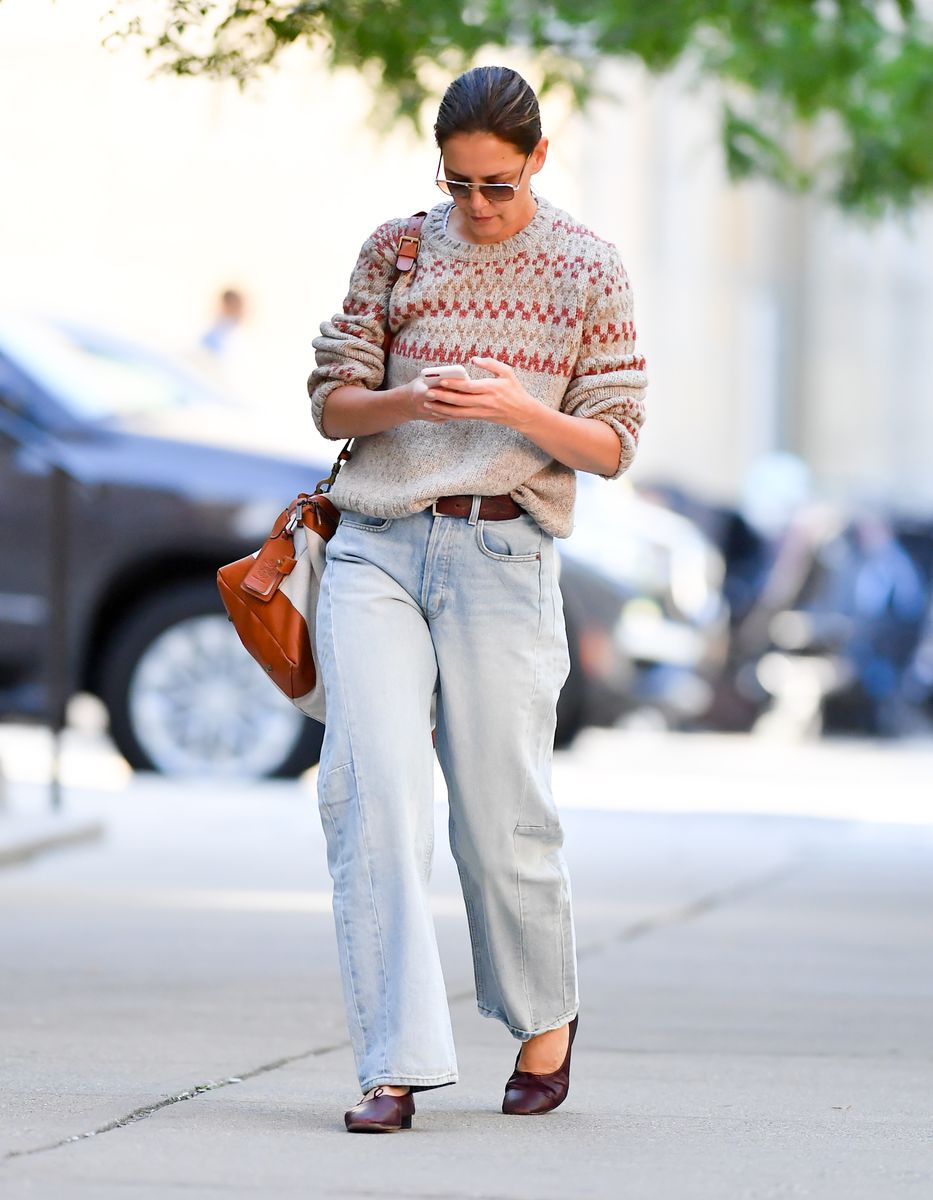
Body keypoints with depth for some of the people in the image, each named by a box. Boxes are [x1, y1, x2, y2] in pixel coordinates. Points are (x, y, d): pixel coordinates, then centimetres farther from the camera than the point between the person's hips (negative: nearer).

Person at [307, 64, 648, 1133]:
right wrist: (405, 402, -13)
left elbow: (612, 444, 3)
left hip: (503, 557, -1)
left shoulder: (586, 270, 4)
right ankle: (394, 1066, -14)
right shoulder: (395, 249, 8)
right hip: (376, 549, 1)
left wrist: (516, 408, -16)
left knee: (501, 818, 2)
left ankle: (546, 1020, 29)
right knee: (371, 793, -13)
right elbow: (331, 402, 8)